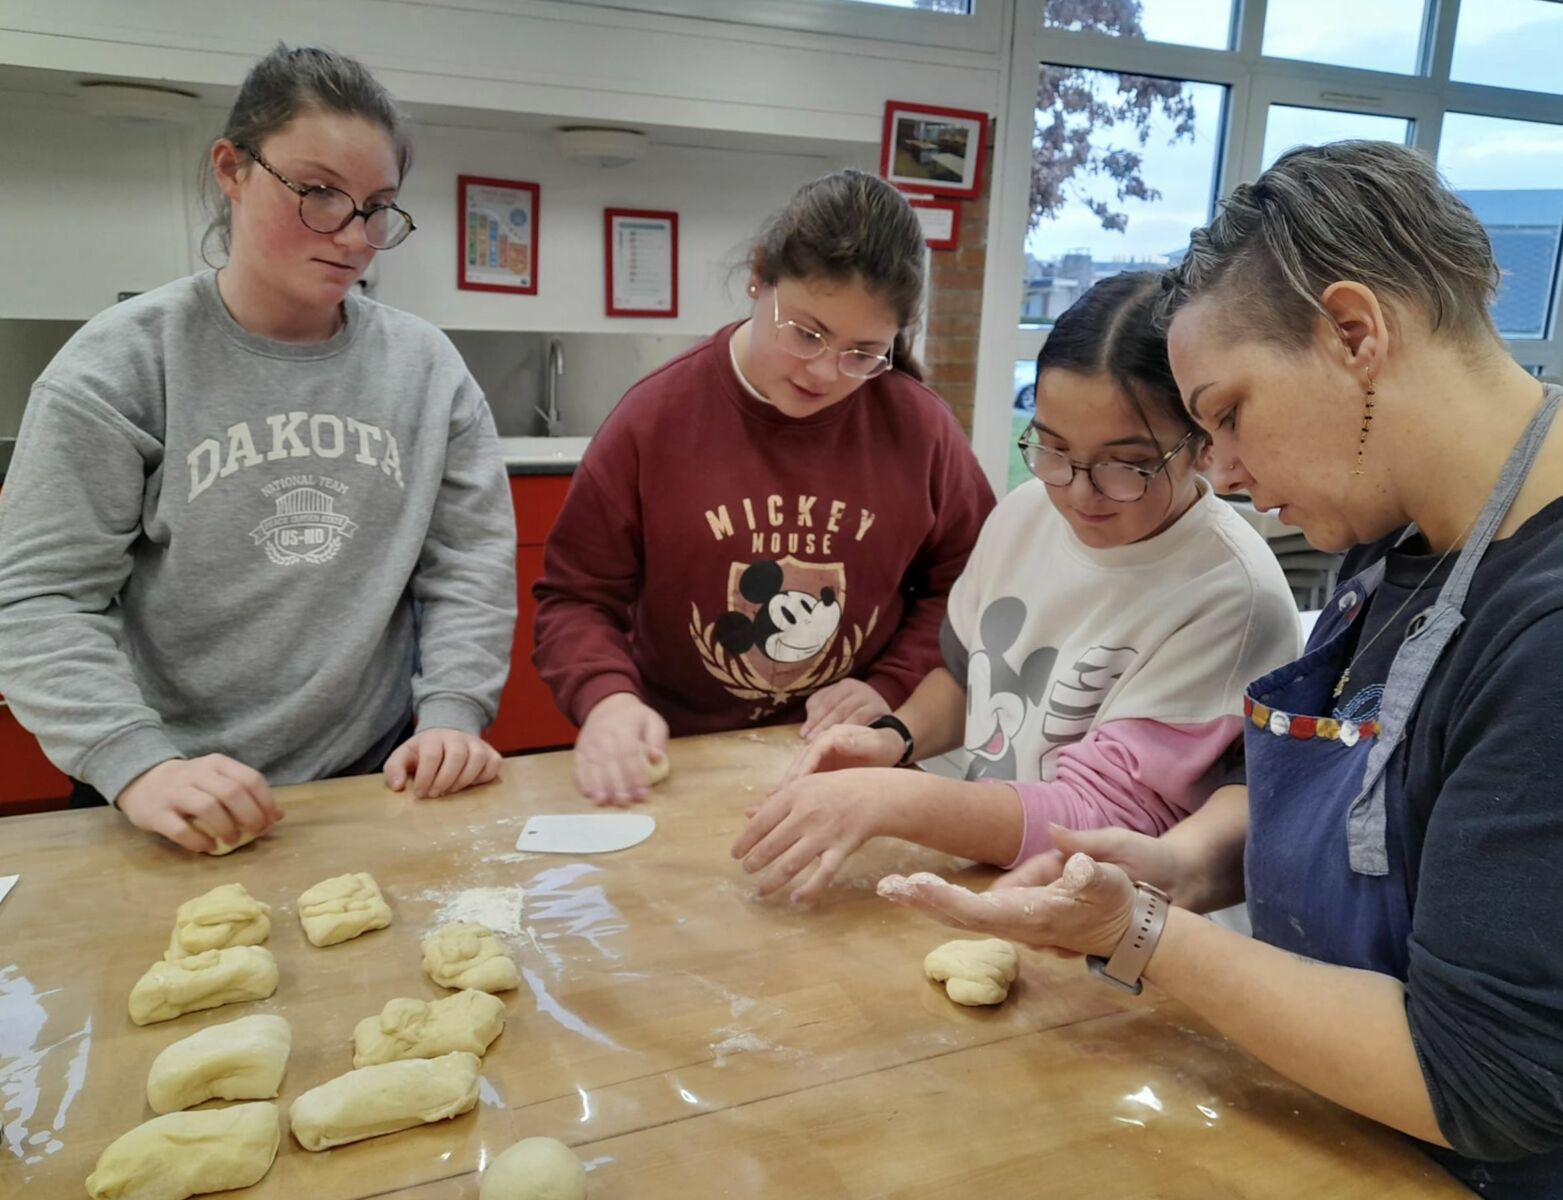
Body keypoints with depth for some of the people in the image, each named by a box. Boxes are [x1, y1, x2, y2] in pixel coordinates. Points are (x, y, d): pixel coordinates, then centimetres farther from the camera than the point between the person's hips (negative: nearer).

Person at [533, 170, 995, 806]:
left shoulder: (917, 425, -4)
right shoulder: (654, 416, -6)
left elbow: (962, 580, 9)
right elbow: (577, 596, -1)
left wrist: (891, 686, -5)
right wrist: (607, 699, -20)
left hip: (853, 767, 0)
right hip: (682, 765, 1)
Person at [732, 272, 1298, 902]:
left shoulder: (1231, 596, -19)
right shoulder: (1026, 511, 0)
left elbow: (1105, 817, -18)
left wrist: (890, 798, -29)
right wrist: (895, 739, -4)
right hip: (972, 873, 5)